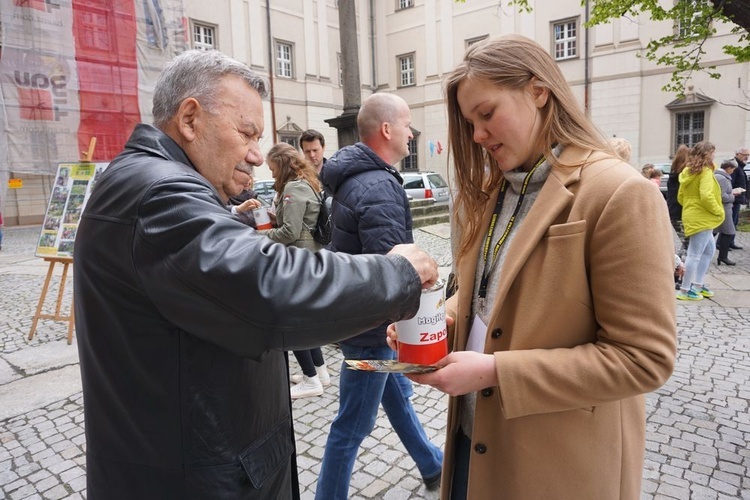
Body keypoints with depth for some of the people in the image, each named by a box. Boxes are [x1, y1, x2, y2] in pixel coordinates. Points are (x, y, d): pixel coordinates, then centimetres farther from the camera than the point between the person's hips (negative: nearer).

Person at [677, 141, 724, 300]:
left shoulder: (688, 172, 12)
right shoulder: (705, 172, -13)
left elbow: (680, 196, 16)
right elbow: (706, 196, -25)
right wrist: (719, 211, -13)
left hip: (692, 217, 10)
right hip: (701, 219, -9)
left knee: (709, 249, 22)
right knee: (695, 255, -4)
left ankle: (698, 284, 25)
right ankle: (685, 290, 1)